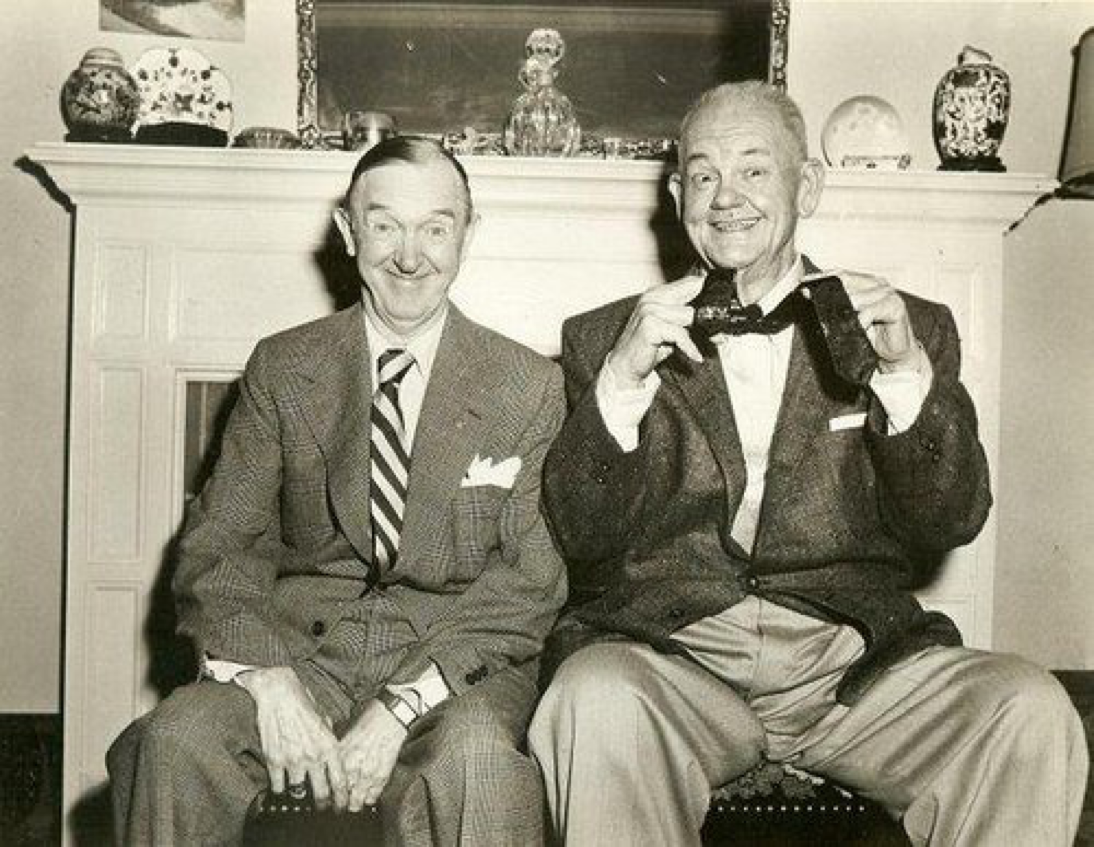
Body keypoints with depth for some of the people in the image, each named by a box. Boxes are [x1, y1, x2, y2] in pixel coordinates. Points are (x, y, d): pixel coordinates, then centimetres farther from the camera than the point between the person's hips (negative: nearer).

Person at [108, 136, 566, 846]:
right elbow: (219, 543, 3)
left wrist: (401, 707, -17)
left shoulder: (531, 386, 3)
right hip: (300, 645, 3)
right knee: (176, 740, -25)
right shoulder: (282, 368, 9)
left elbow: (531, 579, -4)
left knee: (476, 761, -34)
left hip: (455, 662, -2)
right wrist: (266, 679, -17)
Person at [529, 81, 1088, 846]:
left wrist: (907, 374, -12)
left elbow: (951, 524, 4)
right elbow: (578, 536, 2)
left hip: (854, 659, 2)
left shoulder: (908, 329, 13)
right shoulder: (605, 338, 11)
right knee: (595, 696, -33)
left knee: (1031, 711, -25)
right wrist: (623, 380, -13)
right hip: (670, 653, -1)